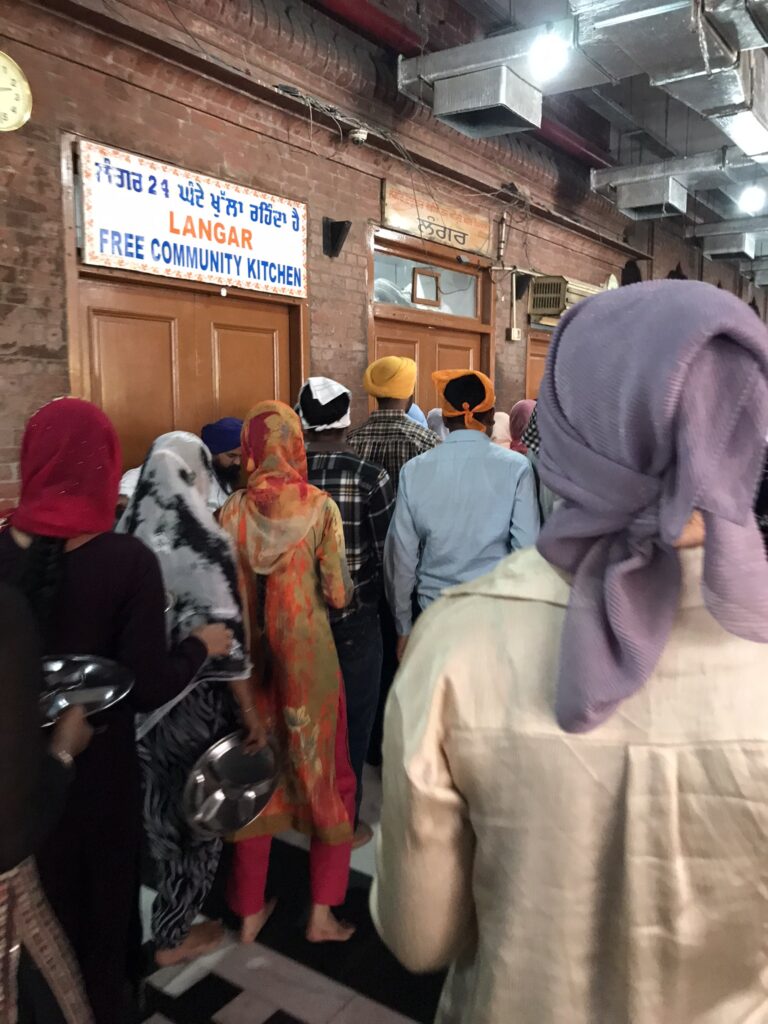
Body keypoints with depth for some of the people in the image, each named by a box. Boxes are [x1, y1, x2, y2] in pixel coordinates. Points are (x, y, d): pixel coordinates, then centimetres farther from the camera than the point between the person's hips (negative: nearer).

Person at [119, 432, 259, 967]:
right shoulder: (205, 542, -21)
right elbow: (225, 636, -20)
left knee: (162, 805, 26)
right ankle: (173, 933, 31)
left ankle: (168, 915, 48)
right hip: (196, 700, -6)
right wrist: (250, 711, -10)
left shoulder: (128, 535, -5)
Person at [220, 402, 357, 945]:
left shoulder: (233, 510, -6)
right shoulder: (319, 505, -12)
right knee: (324, 774, 15)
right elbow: (339, 594, -13)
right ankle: (322, 914, 23)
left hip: (251, 655, 3)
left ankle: (251, 912, 30)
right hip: (309, 654, -2)